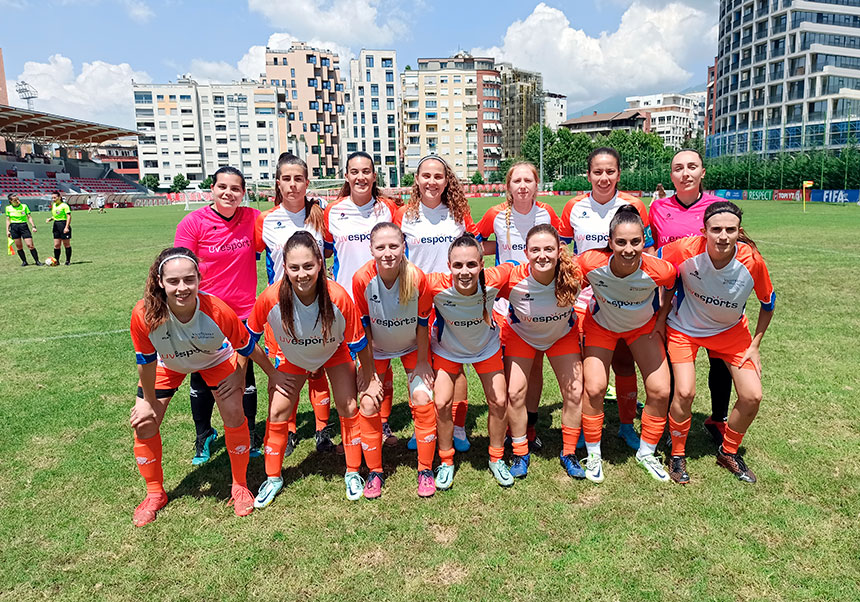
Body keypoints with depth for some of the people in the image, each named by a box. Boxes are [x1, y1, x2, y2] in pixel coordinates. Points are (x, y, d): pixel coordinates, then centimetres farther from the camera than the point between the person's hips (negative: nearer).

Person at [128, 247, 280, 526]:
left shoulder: (218, 311, -40)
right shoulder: (144, 315, -38)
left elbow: (247, 348, -21)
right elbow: (146, 361, -19)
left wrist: (276, 374, -8)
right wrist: (150, 401, -6)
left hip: (215, 359, -1)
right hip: (167, 364, 2)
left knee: (234, 414, -13)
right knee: (144, 422, -3)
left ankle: (239, 486, 12)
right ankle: (155, 494, 23)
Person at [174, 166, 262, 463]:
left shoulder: (253, 218, -3)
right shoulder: (193, 222, -9)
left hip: (243, 313, 1)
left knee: (245, 377, 13)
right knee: (202, 380, 13)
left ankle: (249, 436, 32)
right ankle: (204, 436, 35)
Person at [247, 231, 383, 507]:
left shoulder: (338, 297, -38)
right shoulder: (272, 297, -36)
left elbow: (359, 343, -21)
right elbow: (249, 337, -14)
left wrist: (369, 380, -10)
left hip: (335, 352, -1)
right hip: (293, 357, 1)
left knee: (348, 408, -6)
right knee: (278, 411, 0)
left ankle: (353, 473, 17)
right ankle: (273, 478, 22)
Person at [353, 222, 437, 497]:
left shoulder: (417, 278, -30)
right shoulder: (362, 279, -28)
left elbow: (422, 322, -15)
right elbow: (363, 323, -14)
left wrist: (422, 361, -7)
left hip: (413, 346, 0)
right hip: (377, 348, 1)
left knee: (423, 399, -8)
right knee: (368, 406, -3)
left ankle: (426, 469, 12)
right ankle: (374, 471, 17)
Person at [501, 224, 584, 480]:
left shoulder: (574, 273, -32)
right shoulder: (513, 278, -36)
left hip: (563, 335, 1)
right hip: (520, 335, -1)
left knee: (574, 393, 0)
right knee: (515, 393, -4)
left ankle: (569, 453, 21)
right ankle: (520, 454, 17)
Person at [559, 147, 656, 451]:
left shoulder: (633, 205, -2)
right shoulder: (574, 207, 0)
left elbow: (648, 252, 5)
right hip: (583, 296, 1)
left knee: (624, 362, 6)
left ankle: (626, 425, 26)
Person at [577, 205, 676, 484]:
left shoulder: (659, 270, -33)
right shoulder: (591, 263, -35)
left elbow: (672, 286, -7)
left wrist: (663, 316, -2)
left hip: (643, 327, 1)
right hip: (601, 324, -1)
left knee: (660, 391, -3)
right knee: (594, 388, -10)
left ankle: (646, 453, 23)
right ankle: (593, 454, 13)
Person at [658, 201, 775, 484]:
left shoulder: (752, 261, -24)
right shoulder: (686, 250, -30)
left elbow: (768, 303, -5)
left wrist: (755, 346, -3)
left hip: (731, 331, 2)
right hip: (684, 328, -2)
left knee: (752, 396, -4)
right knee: (685, 392, -17)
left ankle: (728, 452, 24)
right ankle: (677, 454, 10)